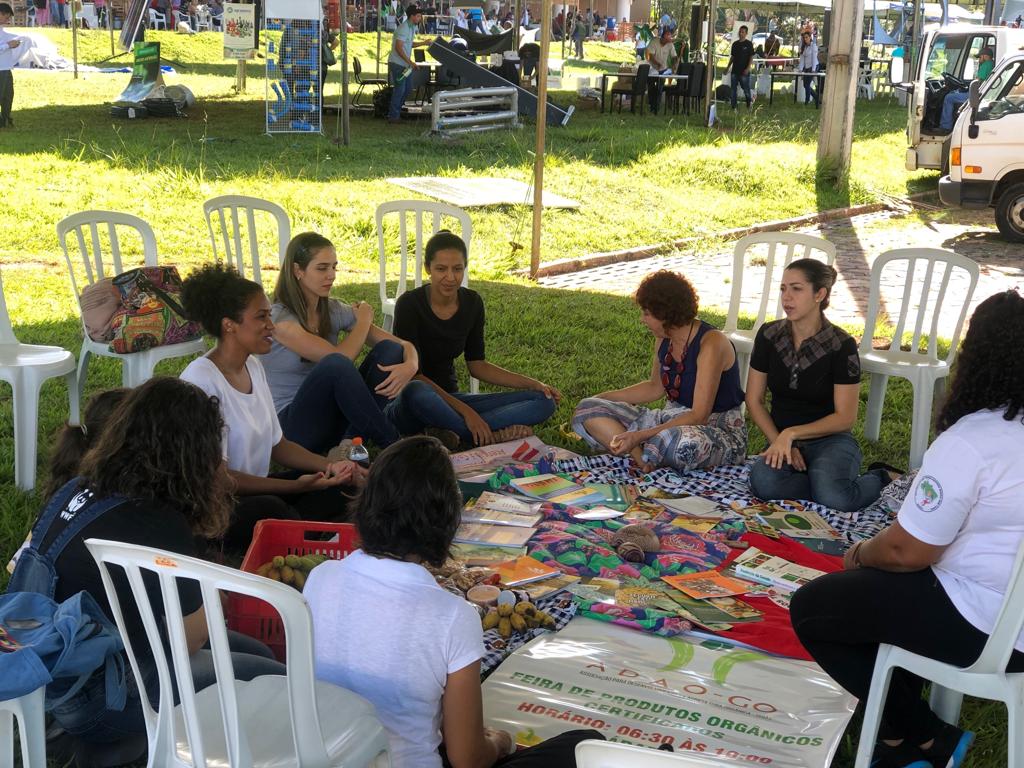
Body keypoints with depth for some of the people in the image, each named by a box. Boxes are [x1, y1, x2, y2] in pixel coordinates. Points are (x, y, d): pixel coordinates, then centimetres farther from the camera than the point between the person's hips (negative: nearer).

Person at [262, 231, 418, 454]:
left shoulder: (335, 310, 4)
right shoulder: (279, 318, -15)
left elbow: (403, 345, 0)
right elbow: (340, 359, -23)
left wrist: (410, 365, -24)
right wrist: (364, 320, -4)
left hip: (332, 416, 7)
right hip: (292, 425, -7)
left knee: (389, 350, -10)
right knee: (335, 365, -34)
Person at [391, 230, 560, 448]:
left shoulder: (472, 303, 1)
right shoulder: (410, 304, -16)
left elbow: (477, 365, 8)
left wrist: (534, 384, -3)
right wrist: (465, 411, -26)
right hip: (413, 405, -5)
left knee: (543, 401, -10)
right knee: (415, 391, -43)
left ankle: (448, 432, -26)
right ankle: (489, 436, -23)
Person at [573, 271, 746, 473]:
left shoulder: (710, 343, -22)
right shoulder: (664, 339, 2)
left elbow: (698, 416, -26)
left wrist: (640, 436, -32)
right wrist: (603, 398, 10)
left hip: (718, 429, -8)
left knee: (684, 443, -46)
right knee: (588, 411, -5)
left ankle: (646, 459, -10)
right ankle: (645, 462, -25)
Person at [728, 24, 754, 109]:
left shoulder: (749, 44, -4)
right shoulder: (735, 44, 11)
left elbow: (751, 57, -6)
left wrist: (748, 68, -16)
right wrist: (728, 67, 13)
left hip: (744, 71, -5)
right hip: (735, 70, 5)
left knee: (746, 89, 3)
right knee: (733, 89, 4)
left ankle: (748, 105, 18)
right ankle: (733, 106, 10)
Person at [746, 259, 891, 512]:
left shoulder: (841, 345, -10)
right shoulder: (769, 335, 0)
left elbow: (845, 417, -9)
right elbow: (754, 400, 4)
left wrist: (791, 433, -19)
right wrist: (781, 444, -9)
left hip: (830, 440, -2)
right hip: (781, 438, 2)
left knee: (834, 498, -34)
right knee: (763, 482, -34)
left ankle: (880, 481, -1)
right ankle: (835, 485, -10)